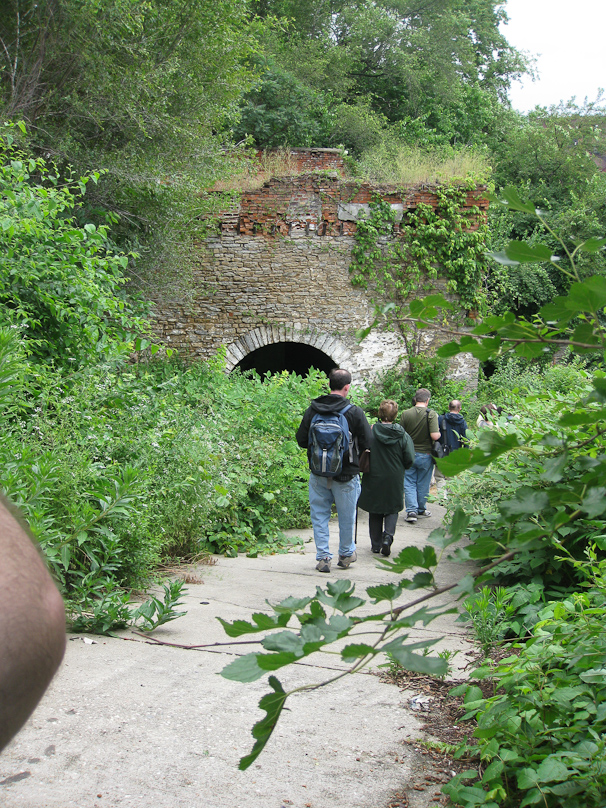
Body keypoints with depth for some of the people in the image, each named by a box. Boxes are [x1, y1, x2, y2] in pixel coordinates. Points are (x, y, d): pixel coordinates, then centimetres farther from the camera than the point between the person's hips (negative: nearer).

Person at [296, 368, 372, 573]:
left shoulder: (312, 410, -5)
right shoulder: (355, 412, -13)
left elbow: (301, 440, 1)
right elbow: (366, 444, -8)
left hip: (319, 474, 2)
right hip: (346, 476, -2)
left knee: (320, 516, 12)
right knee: (346, 517, 14)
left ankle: (323, 557, 11)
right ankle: (346, 554, 28)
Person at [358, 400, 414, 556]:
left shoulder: (370, 433, -12)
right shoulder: (402, 435, -9)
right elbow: (410, 460, -6)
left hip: (373, 479, 0)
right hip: (394, 480, 0)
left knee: (375, 513, 14)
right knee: (392, 510, 14)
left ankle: (376, 544, 18)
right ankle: (388, 535, -9)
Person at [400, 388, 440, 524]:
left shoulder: (406, 413, -6)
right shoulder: (431, 414, -14)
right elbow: (435, 436, -21)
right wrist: (440, 433, 1)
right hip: (425, 455, -1)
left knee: (409, 484, 8)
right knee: (423, 484, 13)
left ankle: (411, 511, -1)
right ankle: (421, 509, 26)